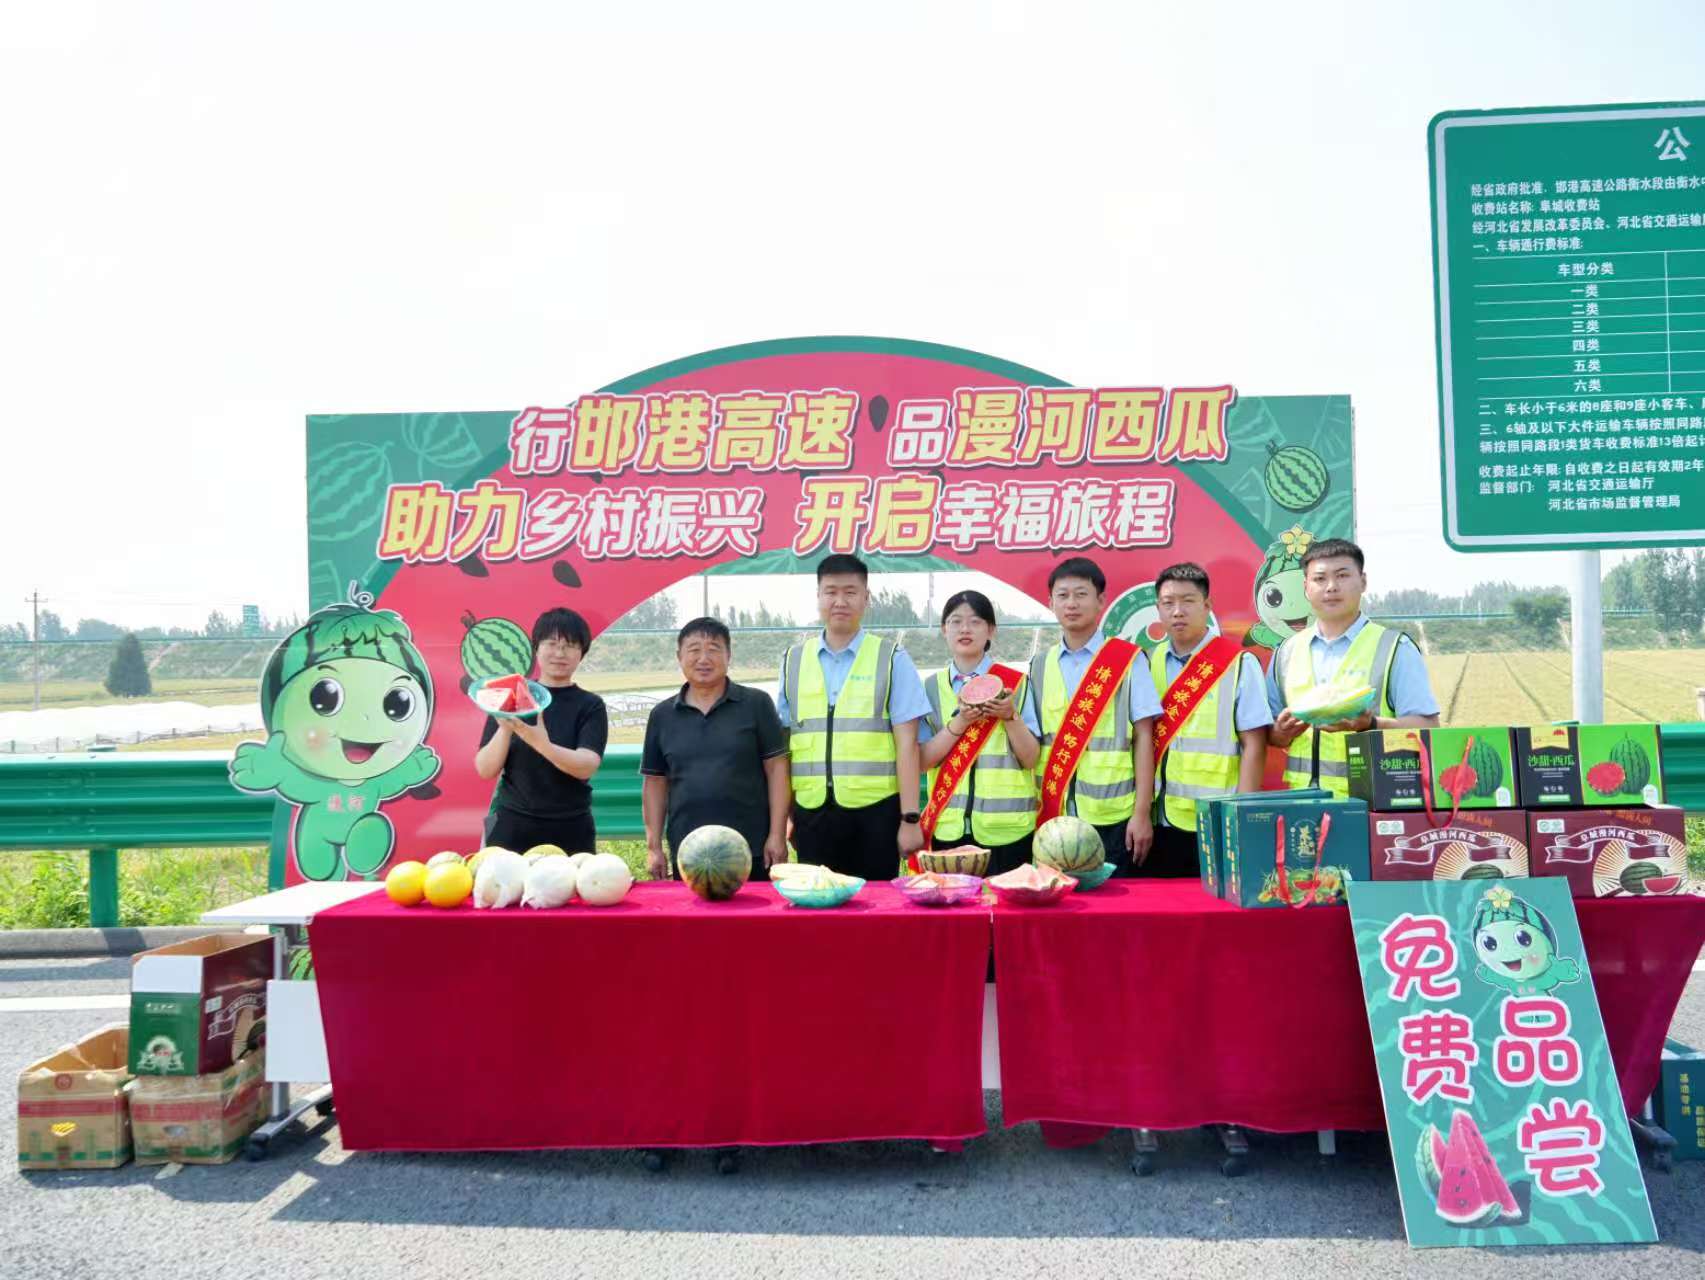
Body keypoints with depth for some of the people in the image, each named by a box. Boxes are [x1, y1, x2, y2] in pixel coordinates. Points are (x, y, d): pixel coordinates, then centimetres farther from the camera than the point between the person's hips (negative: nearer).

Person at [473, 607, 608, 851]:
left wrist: (542, 744, -32)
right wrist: (505, 730, -20)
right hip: (511, 828, 1)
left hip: (570, 833, -1)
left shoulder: (590, 706, 0)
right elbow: (485, 770, -1)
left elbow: (586, 766, -15)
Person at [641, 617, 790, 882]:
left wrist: (777, 835, -6)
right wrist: (653, 846, 7)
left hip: (751, 851, -2)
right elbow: (655, 782, 12)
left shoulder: (756, 704, 2)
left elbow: (776, 769, 0)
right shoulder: (662, 715, 10)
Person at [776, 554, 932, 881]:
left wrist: (910, 818, -6)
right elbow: (782, 744, 12)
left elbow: (906, 744, -2)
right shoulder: (793, 660, 10)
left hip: (874, 811, -2)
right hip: (811, 813, 2)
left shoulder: (891, 659, 2)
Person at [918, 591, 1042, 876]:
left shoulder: (1015, 682, 2)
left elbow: (1030, 759, 0)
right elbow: (923, 759, 1)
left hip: (1006, 827, -1)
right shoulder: (932, 687, 8)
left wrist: (1010, 716, -16)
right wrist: (959, 723, -13)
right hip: (949, 826, 2)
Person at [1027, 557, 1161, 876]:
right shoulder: (1039, 666, 8)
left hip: (1113, 817, -3)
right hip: (1054, 816, 3)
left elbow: (1143, 738, -3)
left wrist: (1142, 813, -7)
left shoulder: (1127, 660, -1)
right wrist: (1030, 813, 4)